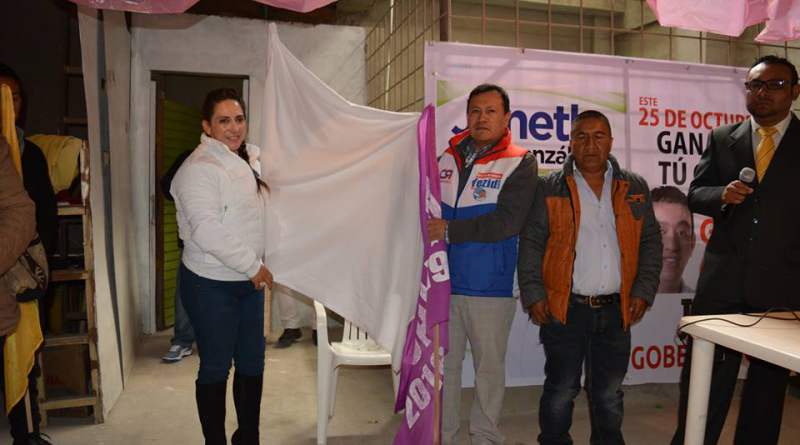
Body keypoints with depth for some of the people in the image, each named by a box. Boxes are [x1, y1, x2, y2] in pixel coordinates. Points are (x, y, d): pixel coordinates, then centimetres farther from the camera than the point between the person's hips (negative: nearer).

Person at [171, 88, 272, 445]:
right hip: (211, 285, -8)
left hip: (249, 281, 8)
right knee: (216, 369, 5)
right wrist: (253, 265, -20)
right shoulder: (199, 168, -16)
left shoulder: (250, 159, 10)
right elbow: (208, 231, -25)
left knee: (252, 364, 15)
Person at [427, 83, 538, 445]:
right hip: (442, 282, 4)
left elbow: (507, 221, -16)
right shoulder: (447, 159, 10)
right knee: (443, 364, 12)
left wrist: (450, 231, -17)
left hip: (491, 289, -3)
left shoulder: (520, 164, -3)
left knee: (489, 367, 10)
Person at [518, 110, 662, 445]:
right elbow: (531, 244, -2)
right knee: (560, 392, 8)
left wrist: (643, 291, 1)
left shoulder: (634, 188, 8)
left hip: (616, 310, 3)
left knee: (609, 395, 16)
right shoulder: (550, 188, 0)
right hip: (563, 308, -2)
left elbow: (651, 242, 11)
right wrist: (533, 295, -8)